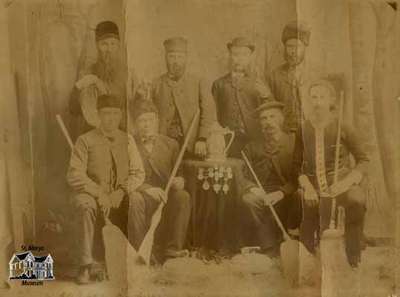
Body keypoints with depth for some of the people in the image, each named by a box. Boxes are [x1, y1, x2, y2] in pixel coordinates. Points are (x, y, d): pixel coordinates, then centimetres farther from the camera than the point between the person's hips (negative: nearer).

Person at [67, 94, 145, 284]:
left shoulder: (127, 140, 8)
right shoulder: (85, 140, 0)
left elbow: (138, 173, 5)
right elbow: (74, 175, -6)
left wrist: (122, 192, -12)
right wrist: (99, 193, -18)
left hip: (120, 197, 3)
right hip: (90, 193, -2)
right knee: (87, 207, -35)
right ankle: (86, 265, -29)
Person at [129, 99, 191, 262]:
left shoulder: (170, 144, 10)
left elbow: (179, 174, 10)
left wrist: (180, 180, -16)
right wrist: (146, 188, -27)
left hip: (165, 198, 2)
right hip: (142, 196, -2)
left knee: (183, 196, -28)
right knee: (135, 199, -35)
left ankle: (173, 249, -17)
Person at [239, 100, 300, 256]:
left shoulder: (295, 142, 10)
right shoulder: (252, 147, 17)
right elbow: (243, 177, 6)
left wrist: (282, 192, -19)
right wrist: (252, 188, -17)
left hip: (289, 196, -1)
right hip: (263, 196, 1)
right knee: (248, 200, -31)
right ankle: (271, 251, -25)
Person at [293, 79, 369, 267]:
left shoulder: (342, 128, -4)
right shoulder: (303, 130, 4)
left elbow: (363, 160, 0)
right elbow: (297, 164, 10)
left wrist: (346, 183, -17)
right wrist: (307, 186, -8)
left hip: (340, 185, -2)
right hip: (314, 189, 3)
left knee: (357, 200, -34)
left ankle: (353, 258, -18)